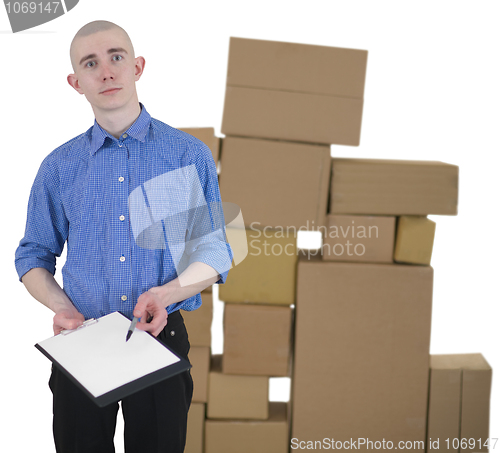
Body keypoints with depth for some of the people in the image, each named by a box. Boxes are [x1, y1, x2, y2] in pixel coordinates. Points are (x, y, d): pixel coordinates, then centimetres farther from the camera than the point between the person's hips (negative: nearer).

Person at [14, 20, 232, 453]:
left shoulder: (190, 155, -1)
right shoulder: (58, 167, 4)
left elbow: (214, 254, 0)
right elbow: (33, 256, 10)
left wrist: (166, 293, -17)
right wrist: (61, 306, -9)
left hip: (161, 339, -1)